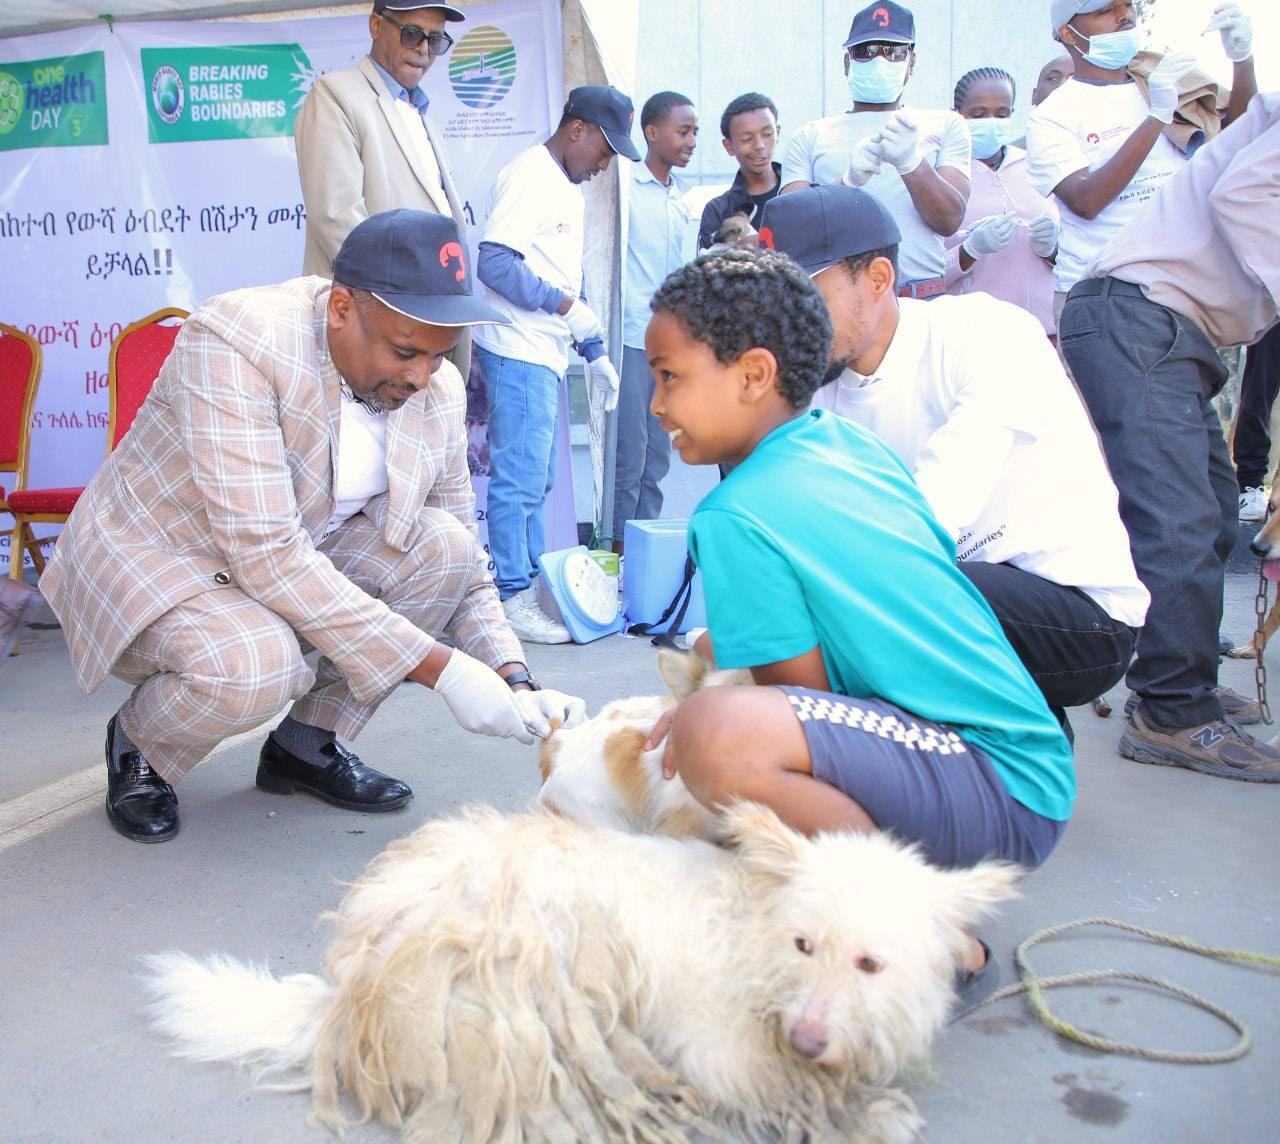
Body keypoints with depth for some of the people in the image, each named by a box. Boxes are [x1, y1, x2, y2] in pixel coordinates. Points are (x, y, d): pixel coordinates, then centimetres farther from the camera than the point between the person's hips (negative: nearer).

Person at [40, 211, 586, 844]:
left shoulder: (438, 390, -10)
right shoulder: (234, 341, -29)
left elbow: (462, 563, -4)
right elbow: (266, 554, -35)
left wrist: (514, 683, -22)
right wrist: (437, 667, -36)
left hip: (298, 561, 6)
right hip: (153, 561, -6)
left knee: (442, 544, -18)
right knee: (254, 664, -36)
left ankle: (308, 743, -1)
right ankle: (137, 746, 0)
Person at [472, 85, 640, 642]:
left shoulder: (570, 188, 20)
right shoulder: (530, 175, -10)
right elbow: (494, 261, -20)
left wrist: (595, 350, 21)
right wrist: (563, 303, -17)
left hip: (546, 354, 10)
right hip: (517, 351, -10)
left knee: (535, 480, 14)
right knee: (519, 479, -7)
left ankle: (532, 581, 22)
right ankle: (513, 599, -1)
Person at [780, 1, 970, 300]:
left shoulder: (945, 126, 15)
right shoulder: (809, 137, 14)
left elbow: (950, 220, 1)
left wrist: (911, 162, -16)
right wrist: (849, 181, -17)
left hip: (925, 300, 1)